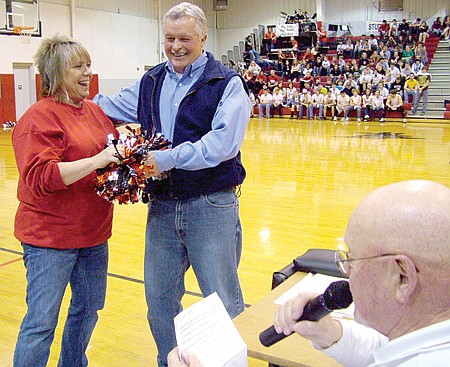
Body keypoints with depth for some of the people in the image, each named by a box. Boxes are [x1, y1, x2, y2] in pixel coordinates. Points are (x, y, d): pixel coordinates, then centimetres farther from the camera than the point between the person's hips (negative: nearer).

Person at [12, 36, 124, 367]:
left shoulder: (95, 110, 10)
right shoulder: (39, 117, -12)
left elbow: (117, 150, 19)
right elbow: (40, 176, -22)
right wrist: (97, 160, -28)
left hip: (93, 232, 8)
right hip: (50, 236, -7)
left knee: (89, 308, 19)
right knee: (41, 323, 0)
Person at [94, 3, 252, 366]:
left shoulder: (227, 83, -7)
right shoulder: (151, 82, 11)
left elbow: (223, 142, -20)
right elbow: (108, 106, 23)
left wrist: (168, 158, -23)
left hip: (210, 206, -5)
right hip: (162, 205, 6)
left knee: (223, 302, 8)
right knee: (159, 298, 17)